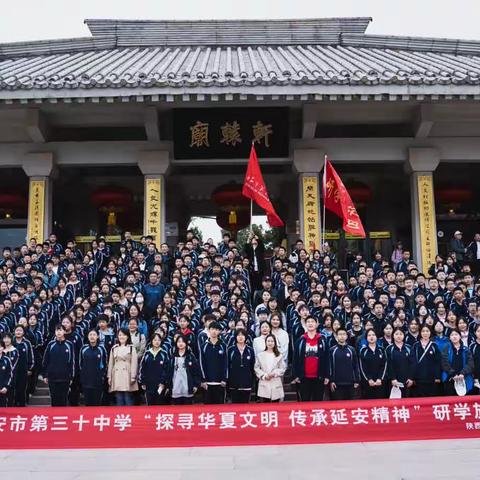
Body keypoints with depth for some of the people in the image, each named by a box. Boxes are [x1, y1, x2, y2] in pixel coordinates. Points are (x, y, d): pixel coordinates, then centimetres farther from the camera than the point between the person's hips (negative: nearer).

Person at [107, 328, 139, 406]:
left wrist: (133, 377, -9)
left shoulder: (131, 348, 2)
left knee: (128, 399, -3)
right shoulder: (114, 348, 14)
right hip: (117, 376, 4)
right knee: (119, 399, 5)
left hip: (127, 376, -3)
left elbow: (134, 363, -3)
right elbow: (110, 363, 14)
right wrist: (109, 376, 9)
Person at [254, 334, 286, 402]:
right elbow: (256, 368, 4)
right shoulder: (260, 355, 7)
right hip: (264, 384, -1)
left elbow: (282, 369, 4)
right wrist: (264, 375, -10)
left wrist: (274, 373, -11)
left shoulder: (279, 356, 7)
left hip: (276, 385, 1)